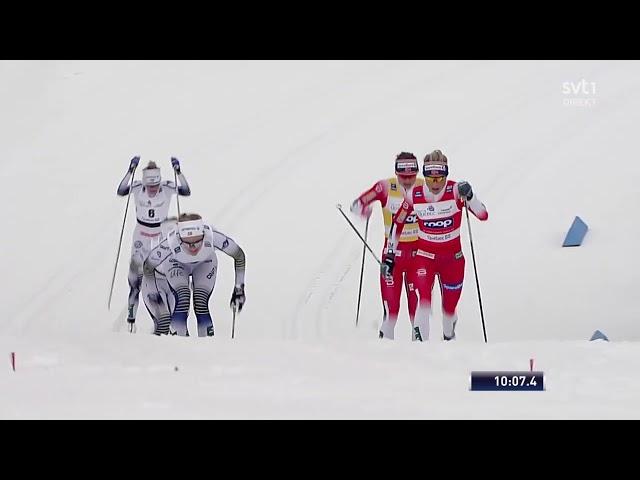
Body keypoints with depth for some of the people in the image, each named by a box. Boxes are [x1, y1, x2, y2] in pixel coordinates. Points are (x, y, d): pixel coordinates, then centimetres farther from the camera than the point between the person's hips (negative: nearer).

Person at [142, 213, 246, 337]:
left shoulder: (212, 236, -39)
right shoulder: (171, 243, -41)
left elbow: (239, 255, -22)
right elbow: (148, 266, -21)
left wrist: (239, 288, -22)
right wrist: (154, 293, -20)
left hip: (205, 264, 1)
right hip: (176, 264, -1)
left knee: (201, 304, -15)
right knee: (182, 298, -23)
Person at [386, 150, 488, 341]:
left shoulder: (456, 191, -14)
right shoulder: (414, 196, -9)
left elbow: (483, 215, -22)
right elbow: (397, 224, 5)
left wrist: (469, 196, -39)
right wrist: (389, 256, 5)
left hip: (453, 258, 0)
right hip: (425, 257, 0)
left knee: (450, 306, 11)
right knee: (424, 300, -23)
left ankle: (449, 339, 40)